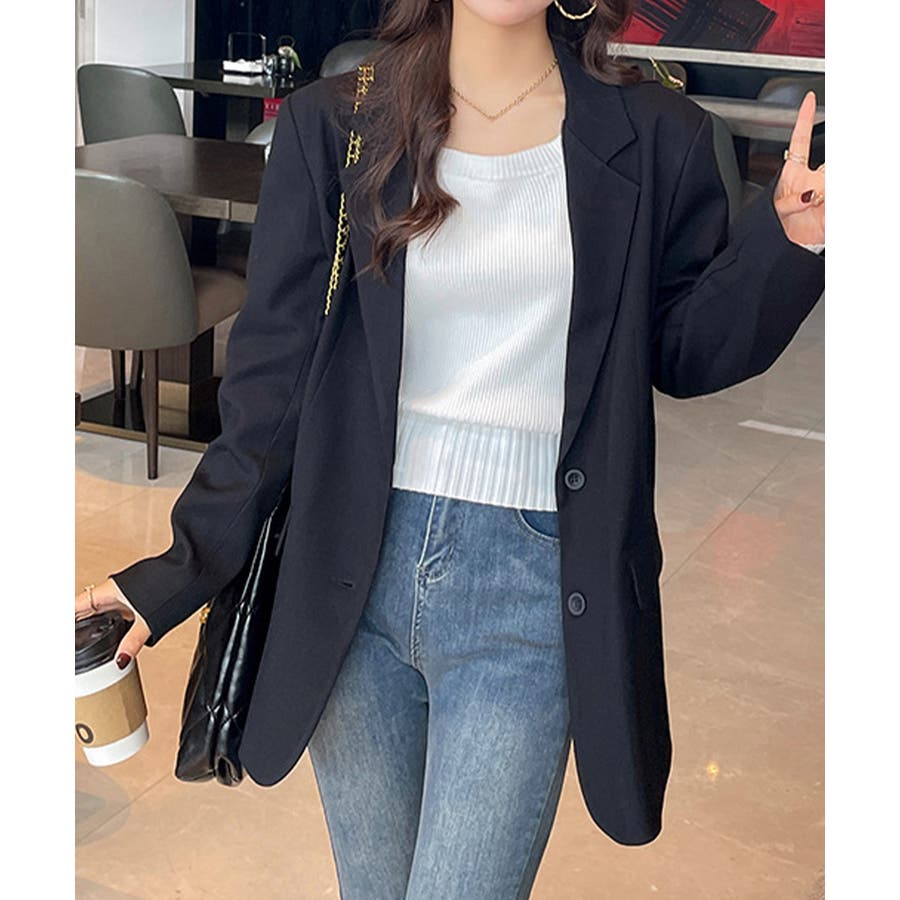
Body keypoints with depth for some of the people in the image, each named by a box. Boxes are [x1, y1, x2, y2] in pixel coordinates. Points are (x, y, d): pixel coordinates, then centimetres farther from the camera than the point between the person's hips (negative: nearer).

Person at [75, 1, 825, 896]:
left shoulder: (654, 136, 2)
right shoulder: (333, 126, 2)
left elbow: (685, 352, 7)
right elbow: (273, 370, 2)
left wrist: (788, 235, -10)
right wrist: (182, 566, -1)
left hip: (532, 587, -1)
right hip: (357, 571, 2)